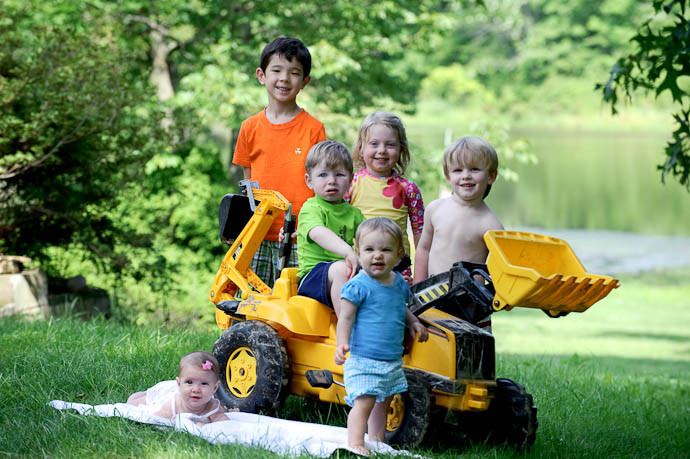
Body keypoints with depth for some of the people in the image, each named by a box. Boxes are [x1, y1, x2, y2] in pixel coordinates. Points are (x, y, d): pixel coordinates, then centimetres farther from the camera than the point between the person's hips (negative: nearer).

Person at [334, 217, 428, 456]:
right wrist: (342, 344, -27)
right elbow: (346, 318, -14)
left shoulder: (399, 283, 8)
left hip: (392, 361, 7)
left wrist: (413, 322, 9)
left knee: (383, 402, 16)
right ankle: (355, 443, -13)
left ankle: (377, 442, 28)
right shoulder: (358, 286, -14)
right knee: (364, 401, -15)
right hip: (363, 359, -7)